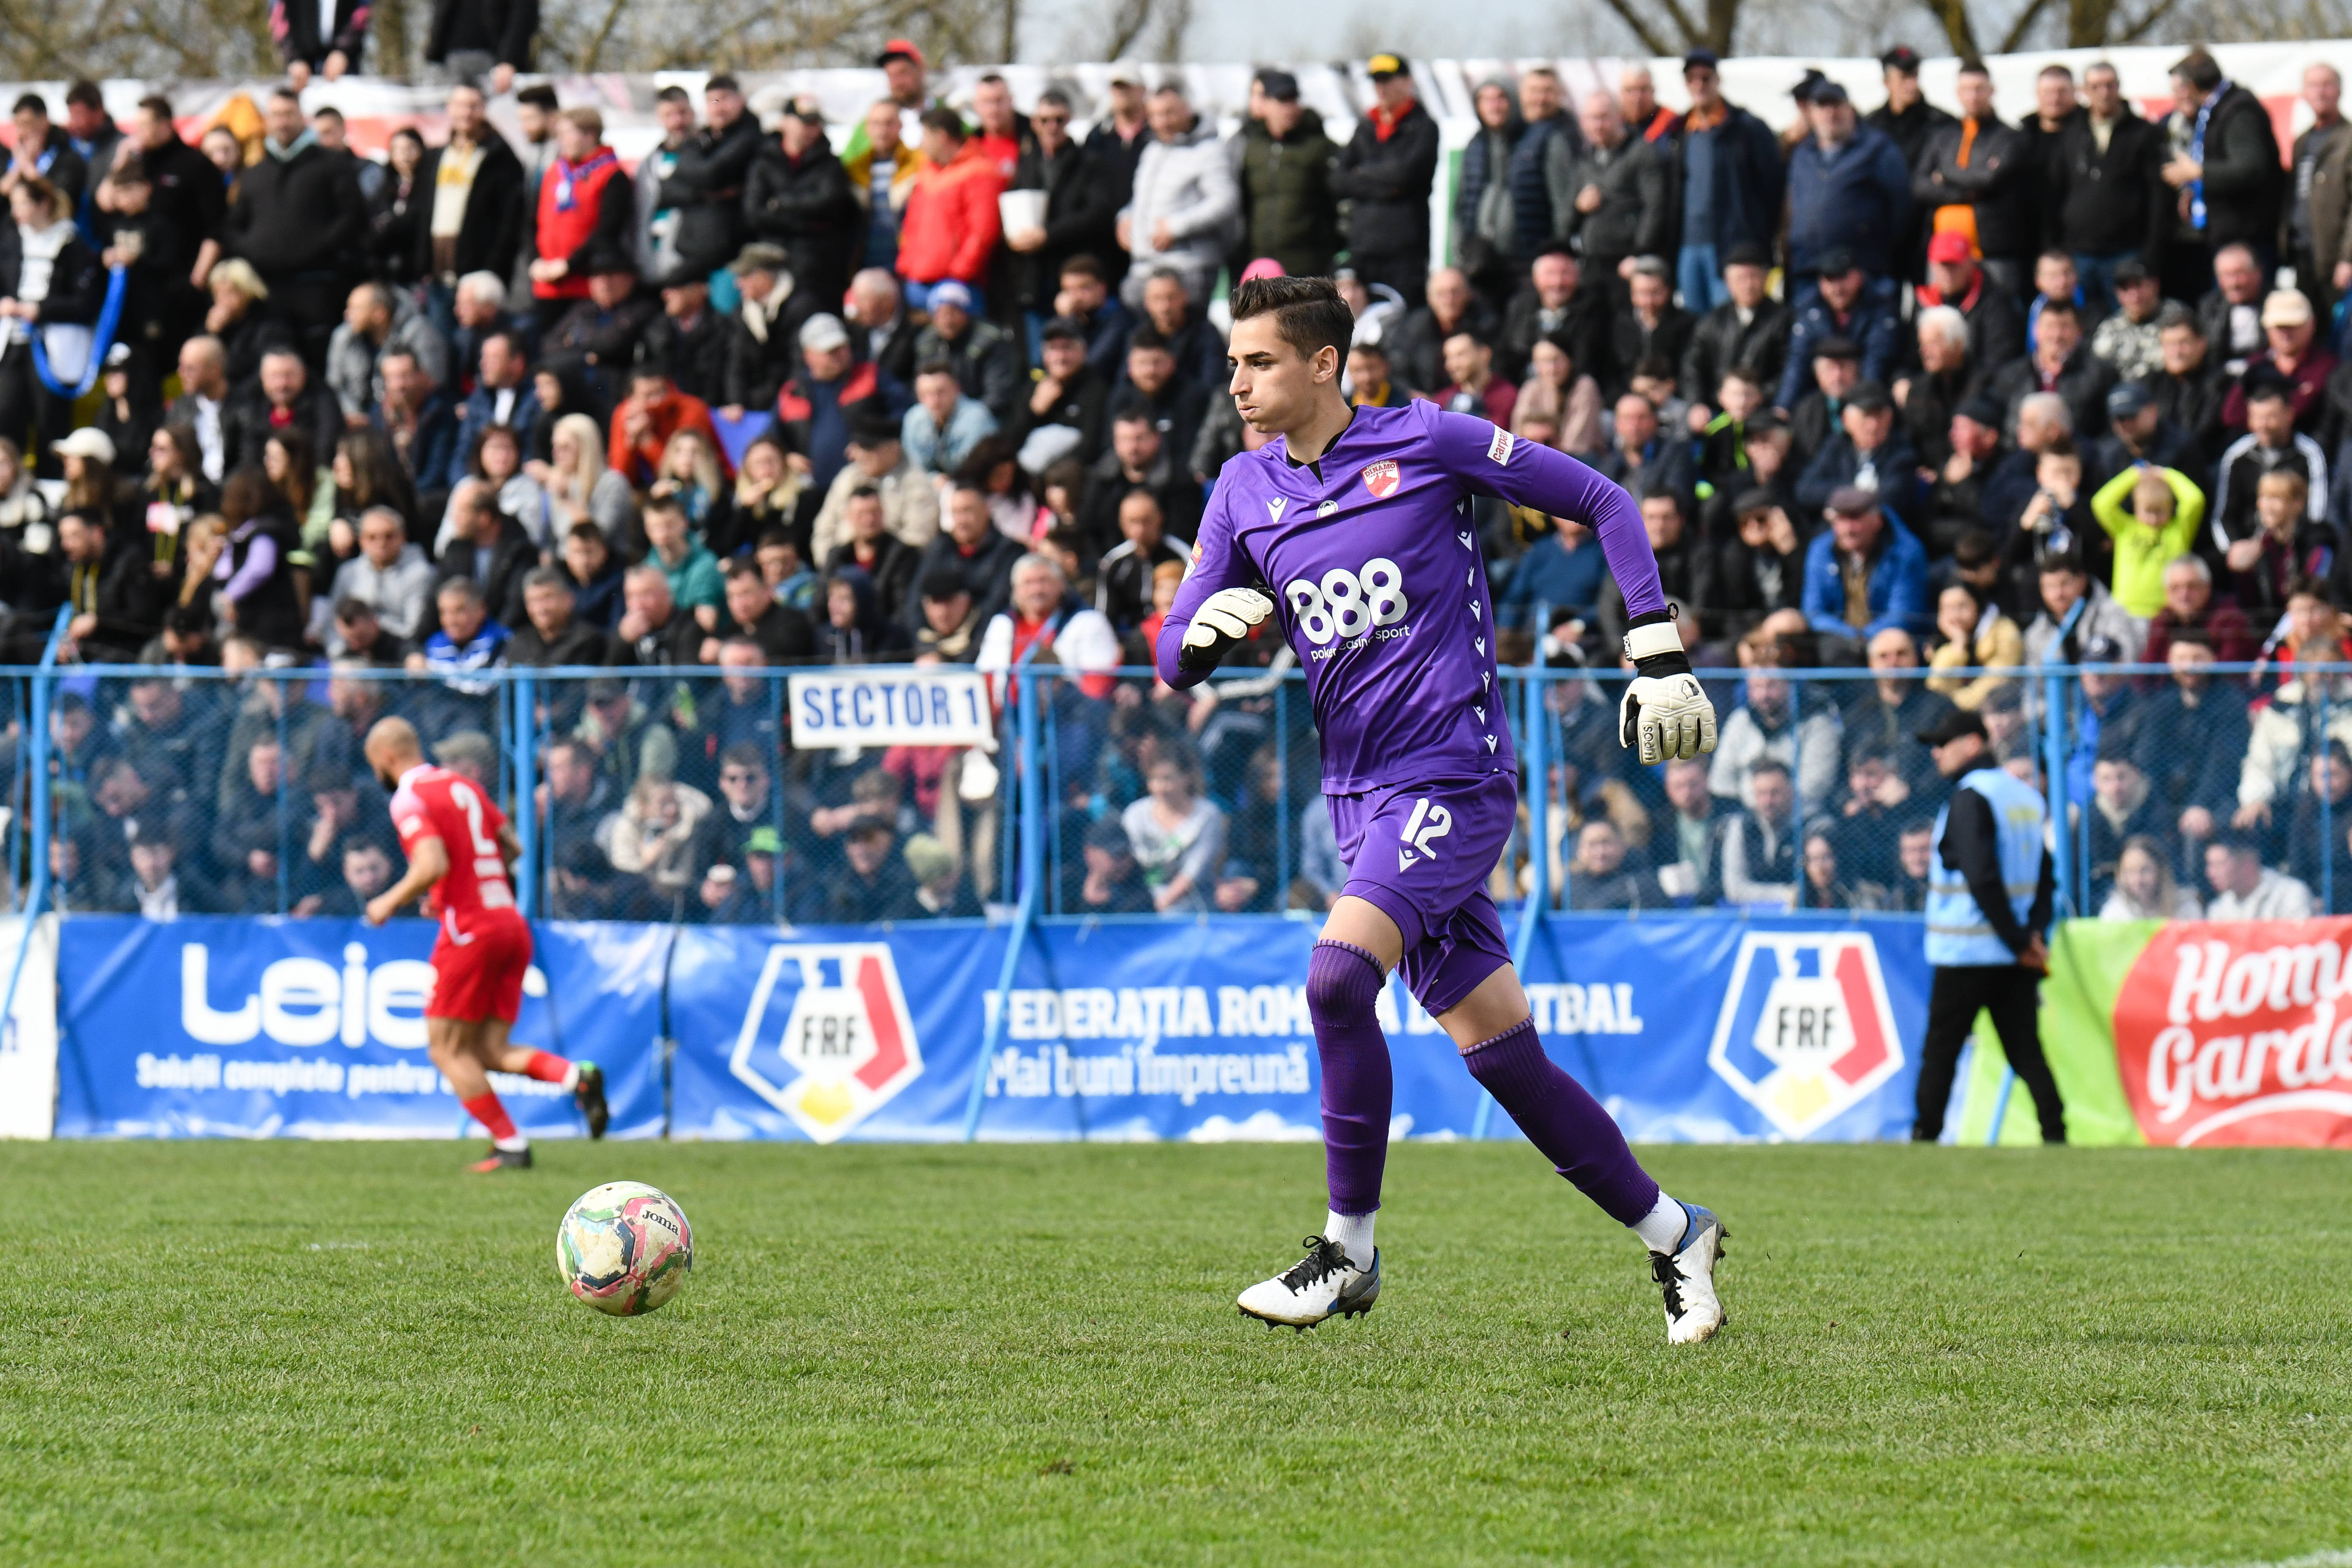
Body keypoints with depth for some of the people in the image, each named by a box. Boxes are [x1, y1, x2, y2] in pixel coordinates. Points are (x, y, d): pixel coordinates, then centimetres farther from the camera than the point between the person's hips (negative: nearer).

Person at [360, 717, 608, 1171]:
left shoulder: (410, 800, -8)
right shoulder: (461, 786, 16)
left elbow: (432, 866, -22)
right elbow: (512, 847, 18)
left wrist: (388, 903, -7)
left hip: (469, 930, -8)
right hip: (511, 925, 8)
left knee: (447, 1049, 4)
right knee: (490, 1052, 8)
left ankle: (510, 1145, -1)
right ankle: (576, 1076, -15)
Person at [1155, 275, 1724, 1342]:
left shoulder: (1424, 443, -5)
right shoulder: (1245, 493, 10)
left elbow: (1600, 502, 2)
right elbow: (1173, 659, 11)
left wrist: (1656, 650, -3)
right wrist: (1207, 632, -13)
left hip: (1453, 772, -6)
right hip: (1363, 799, 6)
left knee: (1338, 979, -24)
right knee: (1495, 1047, 4)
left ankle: (1349, 1250, -14)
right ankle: (1670, 1234, 18)